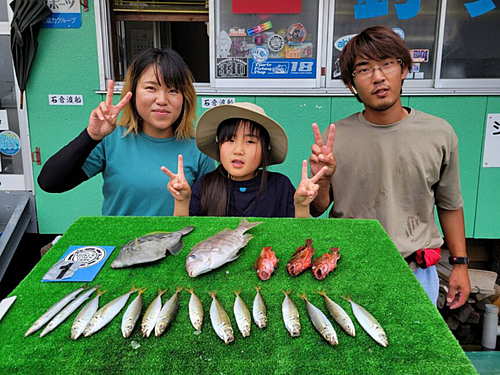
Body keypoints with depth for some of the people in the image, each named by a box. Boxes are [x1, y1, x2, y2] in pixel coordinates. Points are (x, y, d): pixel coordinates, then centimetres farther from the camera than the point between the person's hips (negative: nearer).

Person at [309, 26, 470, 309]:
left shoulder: (439, 134, -4)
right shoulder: (334, 137, -8)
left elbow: (450, 204, 7)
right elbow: (318, 210, -1)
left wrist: (461, 264, 9)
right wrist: (323, 180, -21)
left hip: (415, 272, 1)